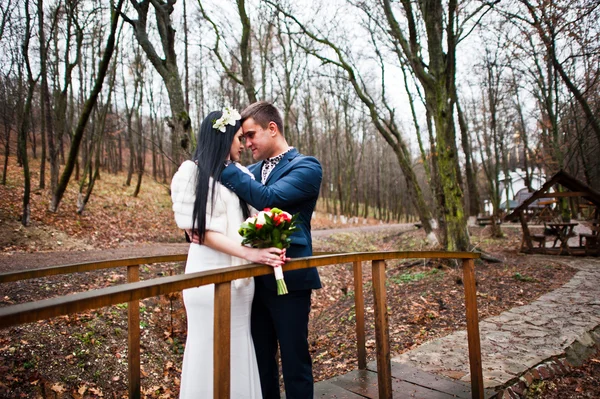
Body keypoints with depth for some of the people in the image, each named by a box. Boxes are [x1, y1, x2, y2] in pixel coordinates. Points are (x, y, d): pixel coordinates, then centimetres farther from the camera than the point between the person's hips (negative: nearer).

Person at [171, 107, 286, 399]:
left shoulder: (242, 174, 11)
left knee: (240, 350, 12)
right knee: (211, 350, 7)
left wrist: (266, 248, -13)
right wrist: (249, 253, -18)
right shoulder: (193, 171, -4)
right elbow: (196, 230, -10)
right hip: (209, 274, -5)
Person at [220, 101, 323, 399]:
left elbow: (268, 198, -23)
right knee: (261, 360, 18)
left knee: (294, 361, 7)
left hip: (289, 278, -6)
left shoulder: (306, 167, -8)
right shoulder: (250, 172, 12)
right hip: (256, 279, 7)